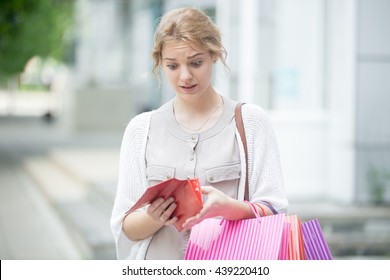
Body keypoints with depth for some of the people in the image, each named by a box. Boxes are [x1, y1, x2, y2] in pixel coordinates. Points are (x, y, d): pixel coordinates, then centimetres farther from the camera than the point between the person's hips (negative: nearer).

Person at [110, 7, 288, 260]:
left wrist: (228, 207, -18)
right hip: (161, 268, 2)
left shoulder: (251, 122, 4)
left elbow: (274, 213, 0)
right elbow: (124, 227, 7)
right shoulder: (141, 129, 9)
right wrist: (155, 217, -13)